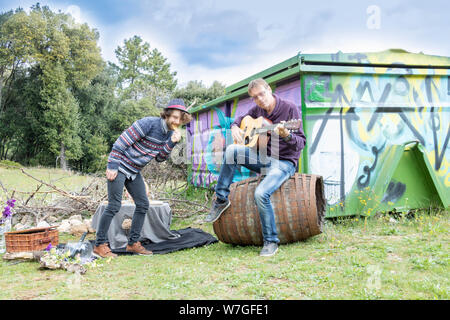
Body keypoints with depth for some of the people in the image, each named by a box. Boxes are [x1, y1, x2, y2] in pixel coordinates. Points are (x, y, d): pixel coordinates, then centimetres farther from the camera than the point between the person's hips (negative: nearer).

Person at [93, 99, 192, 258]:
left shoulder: (170, 133, 3)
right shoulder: (149, 123, -22)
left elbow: (160, 158, 4)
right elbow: (122, 141, -21)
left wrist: (172, 143, -11)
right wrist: (112, 166, -21)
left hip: (134, 171, 8)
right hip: (120, 166, -8)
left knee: (143, 204, 6)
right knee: (114, 205, -8)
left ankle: (133, 243, 16)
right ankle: (100, 245, 2)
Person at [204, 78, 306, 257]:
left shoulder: (289, 108, -11)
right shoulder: (257, 110, 7)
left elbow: (301, 143, -15)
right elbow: (241, 118, 27)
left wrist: (286, 136, -36)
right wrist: (235, 127, 4)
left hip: (284, 162, -6)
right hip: (263, 158, 6)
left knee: (261, 193, -31)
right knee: (232, 150, -18)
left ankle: (271, 241, -11)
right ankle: (221, 200, -6)